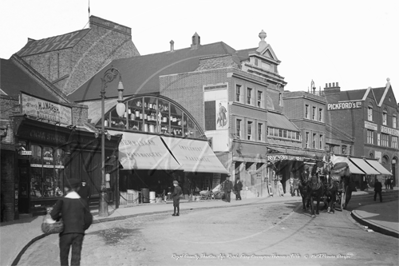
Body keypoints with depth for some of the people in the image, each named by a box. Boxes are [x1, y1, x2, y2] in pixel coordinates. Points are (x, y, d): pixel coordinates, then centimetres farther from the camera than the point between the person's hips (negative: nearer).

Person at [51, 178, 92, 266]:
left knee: (64, 256, 16)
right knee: (76, 258, 1)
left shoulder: (62, 201, -3)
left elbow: (53, 214, -14)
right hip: (79, 233, 2)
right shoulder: (82, 202, 4)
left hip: (65, 232, -1)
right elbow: (89, 219, 3)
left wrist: (59, 218, 7)